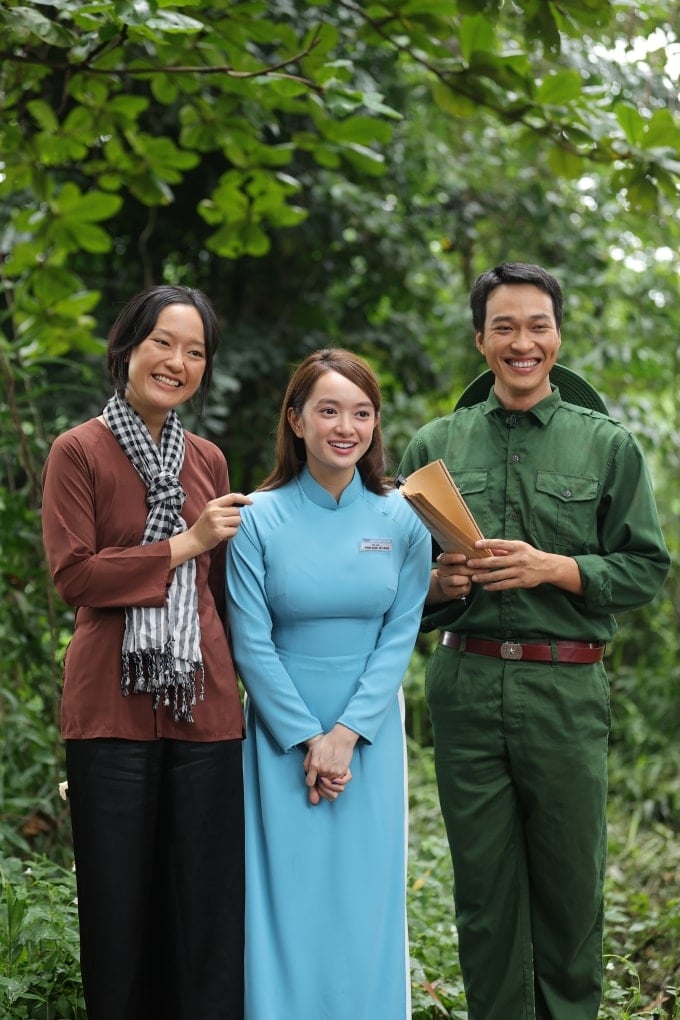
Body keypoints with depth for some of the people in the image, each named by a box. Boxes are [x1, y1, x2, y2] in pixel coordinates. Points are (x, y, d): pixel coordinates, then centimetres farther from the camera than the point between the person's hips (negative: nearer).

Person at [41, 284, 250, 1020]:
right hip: (113, 705, -4)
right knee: (118, 898, 4)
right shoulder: (80, 451, -1)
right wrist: (183, 545, -10)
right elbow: (72, 575, -10)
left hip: (203, 704, 4)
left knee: (206, 900, 6)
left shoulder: (207, 460, 13)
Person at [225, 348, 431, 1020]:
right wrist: (307, 739, -10)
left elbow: (400, 635, -2)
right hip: (283, 730, -1)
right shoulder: (259, 518, -7)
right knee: (288, 893, 2)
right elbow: (251, 643, -7)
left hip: (370, 730, 2)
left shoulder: (401, 519, -1)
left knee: (364, 890, 7)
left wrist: (347, 731, -10)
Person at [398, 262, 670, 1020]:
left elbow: (647, 568, 2)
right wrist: (438, 584, -9)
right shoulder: (436, 446, 9)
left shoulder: (607, 445, 5)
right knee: (484, 888, 7)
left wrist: (555, 568, -11)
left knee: (570, 883, 4)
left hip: (566, 691, -1)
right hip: (465, 686, 1)